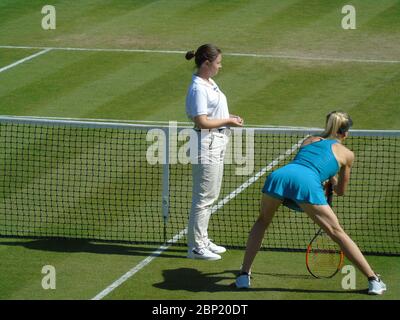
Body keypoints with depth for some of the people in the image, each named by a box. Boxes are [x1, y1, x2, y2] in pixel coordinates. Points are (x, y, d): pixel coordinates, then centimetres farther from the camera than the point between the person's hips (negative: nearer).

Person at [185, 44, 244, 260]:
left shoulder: (209, 84, 11)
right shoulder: (198, 88, -19)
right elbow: (202, 122, -23)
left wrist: (229, 118, 7)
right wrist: (227, 122, -15)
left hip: (217, 144, 10)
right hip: (206, 145, -10)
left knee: (211, 196, 18)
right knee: (203, 197, -4)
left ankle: (203, 240, 28)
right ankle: (195, 247, 2)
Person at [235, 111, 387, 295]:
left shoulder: (309, 140, 34)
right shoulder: (346, 154, 25)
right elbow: (340, 191, 37)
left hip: (279, 175, 3)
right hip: (307, 183, -3)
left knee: (262, 222, 28)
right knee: (337, 233, 7)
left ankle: (244, 275, 22)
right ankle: (373, 281, 6)